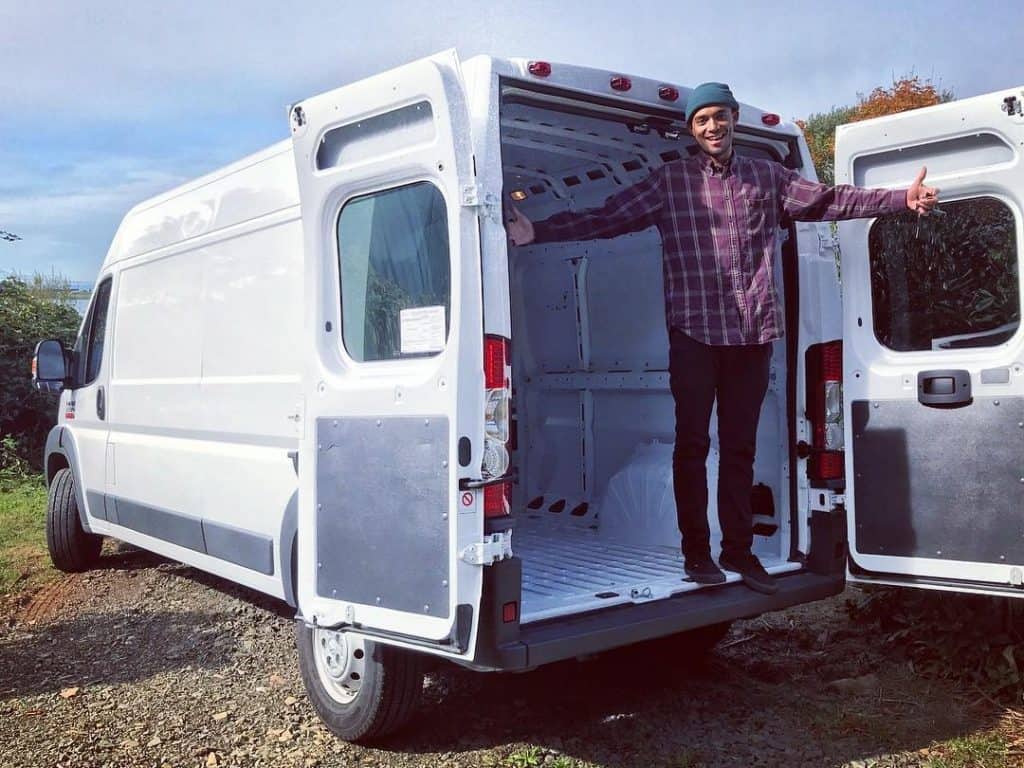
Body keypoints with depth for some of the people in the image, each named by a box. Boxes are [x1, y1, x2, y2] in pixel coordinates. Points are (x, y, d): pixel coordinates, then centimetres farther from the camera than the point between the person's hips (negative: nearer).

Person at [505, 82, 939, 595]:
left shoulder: (767, 177, 12)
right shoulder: (669, 182, 3)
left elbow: (830, 201, 14)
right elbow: (604, 218, -2)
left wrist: (900, 199, 9)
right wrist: (537, 232, -11)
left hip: (754, 331, 2)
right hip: (695, 331, -2)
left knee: (740, 446, 8)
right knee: (693, 443, 2)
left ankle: (738, 548, 19)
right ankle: (696, 551, 13)